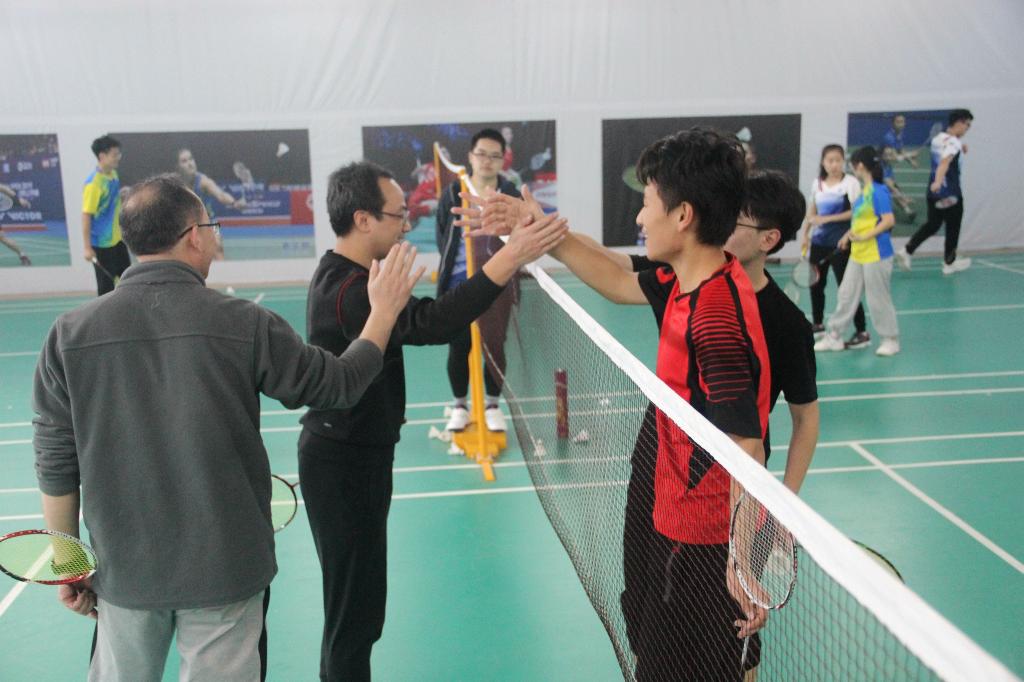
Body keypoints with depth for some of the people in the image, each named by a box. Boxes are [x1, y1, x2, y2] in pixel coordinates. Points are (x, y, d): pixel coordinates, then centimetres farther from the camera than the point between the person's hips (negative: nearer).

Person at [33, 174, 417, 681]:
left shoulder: (70, 333, -8)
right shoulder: (244, 324, -14)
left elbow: (55, 466, -3)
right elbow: (340, 384, 0)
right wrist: (385, 309, 14)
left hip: (124, 569, 2)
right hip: (224, 567, -2)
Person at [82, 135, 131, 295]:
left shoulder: (113, 175, 2)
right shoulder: (93, 183, -22)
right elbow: (86, 216, -21)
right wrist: (87, 247, -20)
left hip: (117, 239, 8)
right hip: (101, 244, -8)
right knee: (106, 285, 3)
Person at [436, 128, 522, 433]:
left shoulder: (511, 195, -2)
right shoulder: (453, 193, 0)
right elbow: (442, 236, 5)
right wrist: (452, 264, -4)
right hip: (458, 284, 1)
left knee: (495, 345, 7)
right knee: (459, 346, 8)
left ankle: (492, 405, 25)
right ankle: (459, 405, 26)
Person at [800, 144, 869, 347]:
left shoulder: (851, 182, -9)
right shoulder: (817, 184, 8)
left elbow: (855, 212, -14)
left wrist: (828, 219, -19)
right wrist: (806, 234, 13)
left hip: (840, 243, -6)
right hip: (818, 241, 6)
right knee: (816, 284, 14)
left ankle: (862, 332, 0)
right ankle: (817, 324, 33)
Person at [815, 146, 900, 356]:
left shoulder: (878, 191, -16)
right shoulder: (864, 191, 9)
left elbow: (889, 220, -22)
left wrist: (865, 237, -26)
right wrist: (849, 235, 16)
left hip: (875, 255, -9)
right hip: (857, 254, 9)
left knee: (878, 299, 3)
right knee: (846, 295, 13)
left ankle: (890, 340, 18)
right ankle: (834, 335, 21)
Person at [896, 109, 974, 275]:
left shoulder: (937, 138, 9)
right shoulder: (954, 142, -18)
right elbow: (945, 162, -35)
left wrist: (960, 149, 19)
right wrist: (938, 182, -49)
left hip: (933, 192, 8)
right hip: (950, 194, -8)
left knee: (932, 224, 16)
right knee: (953, 227, 9)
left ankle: (906, 251, 1)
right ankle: (949, 263, 20)